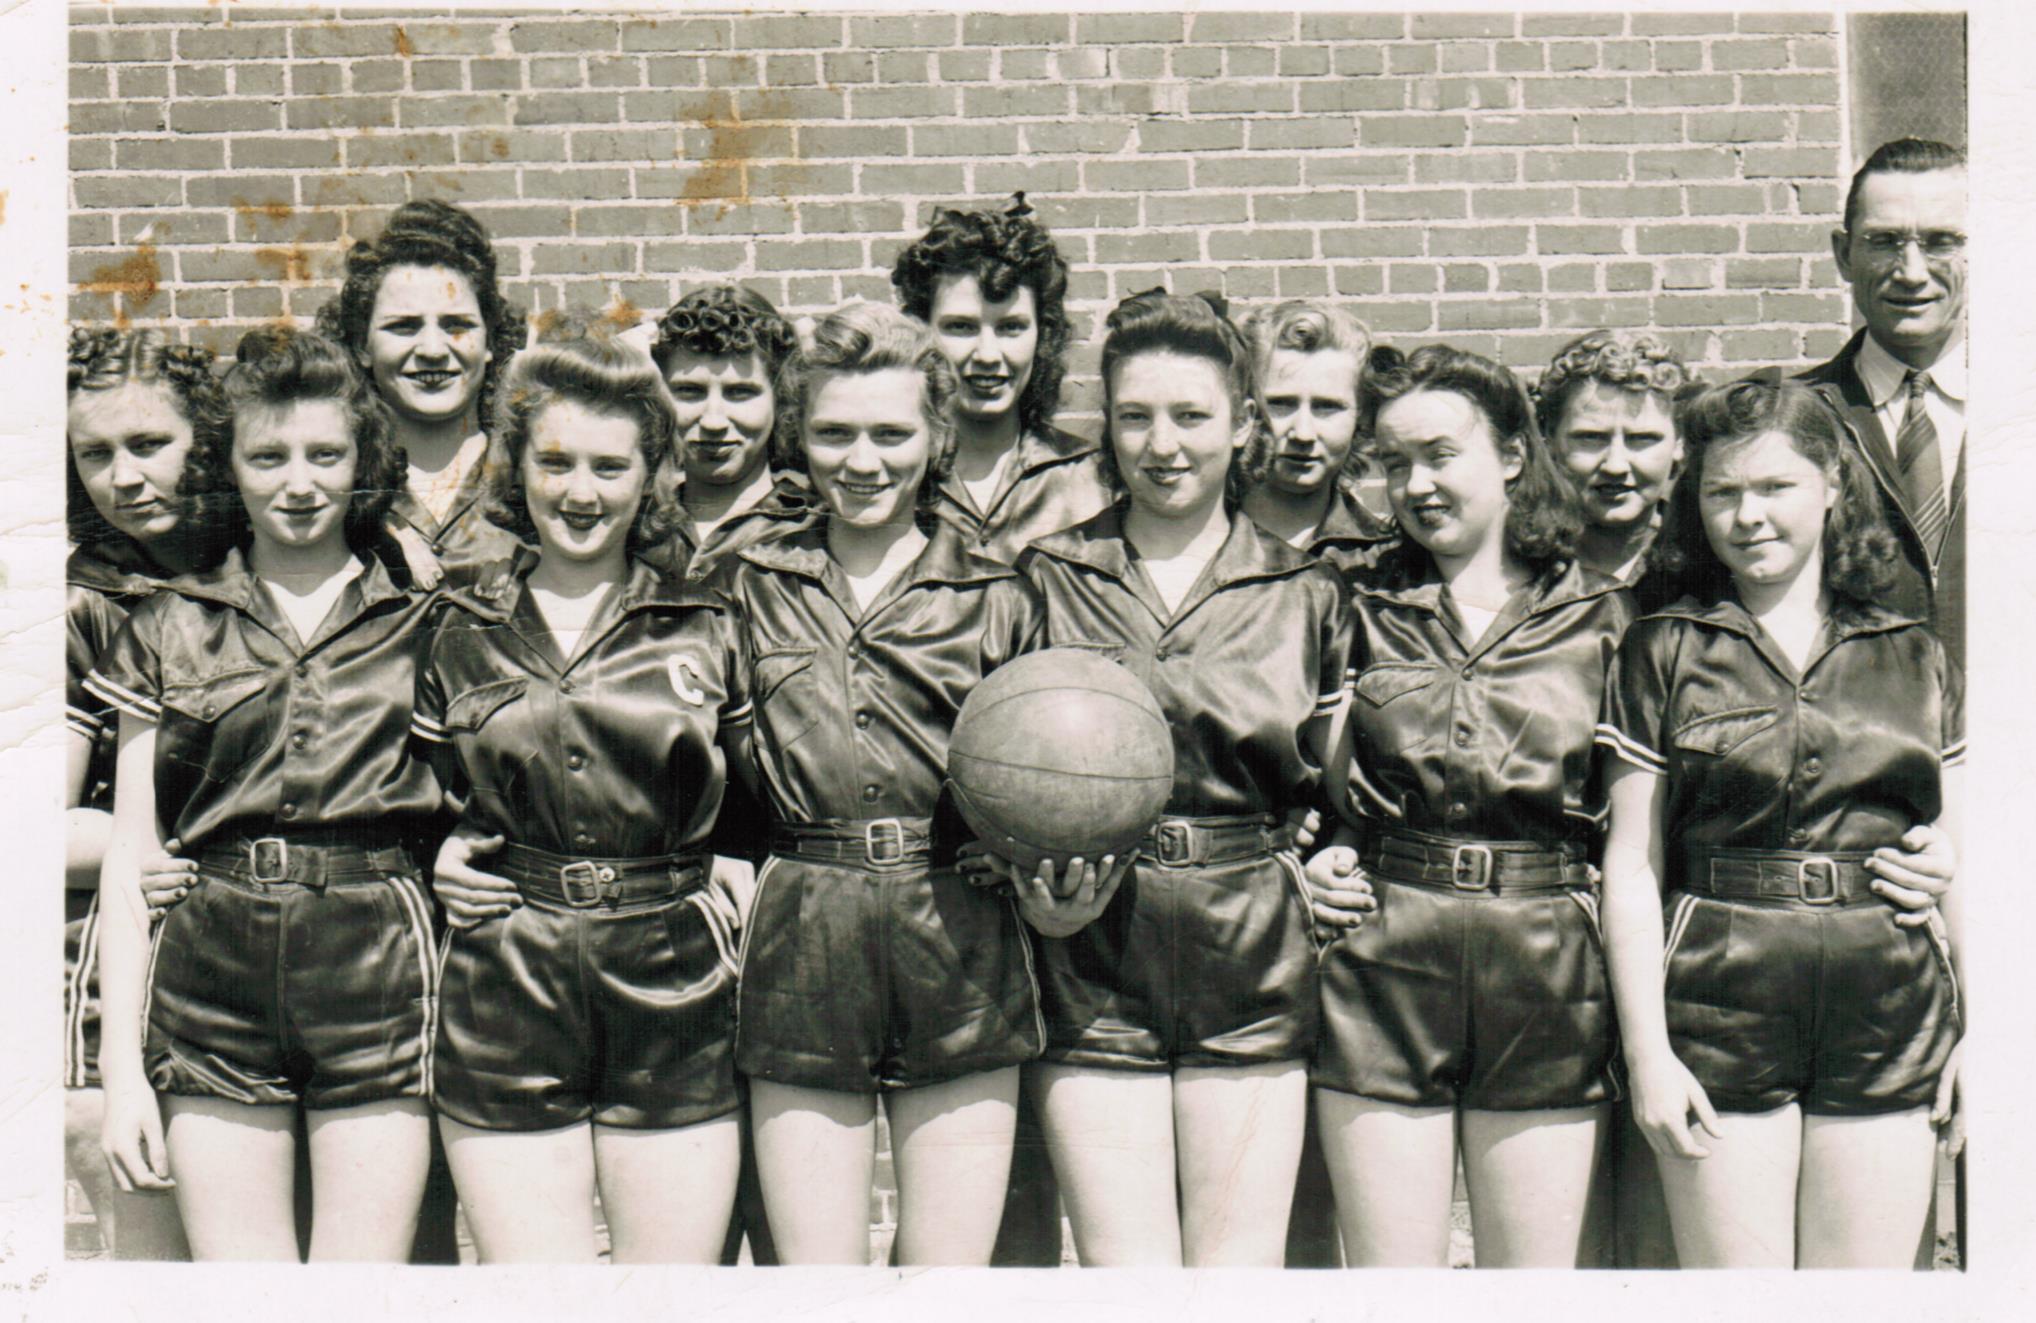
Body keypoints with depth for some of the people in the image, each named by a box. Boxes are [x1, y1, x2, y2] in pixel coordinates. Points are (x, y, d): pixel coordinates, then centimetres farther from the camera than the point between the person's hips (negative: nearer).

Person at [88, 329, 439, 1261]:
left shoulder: (423, 622, 8)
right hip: (212, 977, 1)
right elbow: (130, 855, 9)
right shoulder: (169, 630, 11)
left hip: (377, 971, -1)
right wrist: (121, 1065, 3)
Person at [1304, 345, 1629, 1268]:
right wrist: (1317, 863, -3)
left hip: (1548, 976, 0)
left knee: (1535, 1284, 8)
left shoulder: (1599, 618, 6)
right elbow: (1321, 791, 17)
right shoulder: (1364, 610, 9)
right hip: (1382, 966, 1)